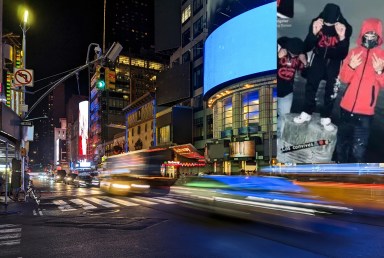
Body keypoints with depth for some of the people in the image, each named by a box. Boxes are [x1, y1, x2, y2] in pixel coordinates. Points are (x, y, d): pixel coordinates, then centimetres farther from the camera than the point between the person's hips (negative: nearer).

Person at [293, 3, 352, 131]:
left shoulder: (345, 28, -23)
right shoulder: (316, 23, -21)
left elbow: (343, 54, -22)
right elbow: (306, 48, -20)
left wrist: (342, 38, -40)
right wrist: (313, 33, -38)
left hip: (334, 62, -1)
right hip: (318, 58, 1)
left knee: (331, 90, 2)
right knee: (310, 86, 1)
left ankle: (325, 118, 13)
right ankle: (307, 113, 16)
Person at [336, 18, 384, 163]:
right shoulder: (354, 52, 5)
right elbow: (343, 79, 3)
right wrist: (351, 66, -14)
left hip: (365, 111, -3)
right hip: (347, 107, 3)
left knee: (358, 148, -2)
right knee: (342, 142, 17)